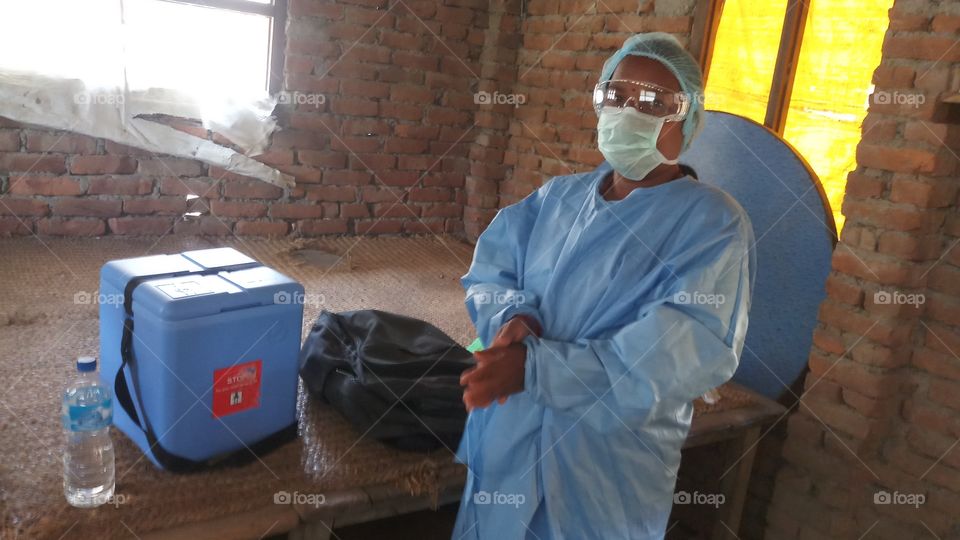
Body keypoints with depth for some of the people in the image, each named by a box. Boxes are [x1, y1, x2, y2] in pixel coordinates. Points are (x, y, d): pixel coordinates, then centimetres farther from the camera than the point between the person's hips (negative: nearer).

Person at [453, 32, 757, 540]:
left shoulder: (712, 222, -12)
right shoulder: (558, 196, 6)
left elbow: (685, 350, -24)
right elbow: (489, 273, 5)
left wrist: (536, 367, -29)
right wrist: (513, 318, -20)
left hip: (611, 470, -4)